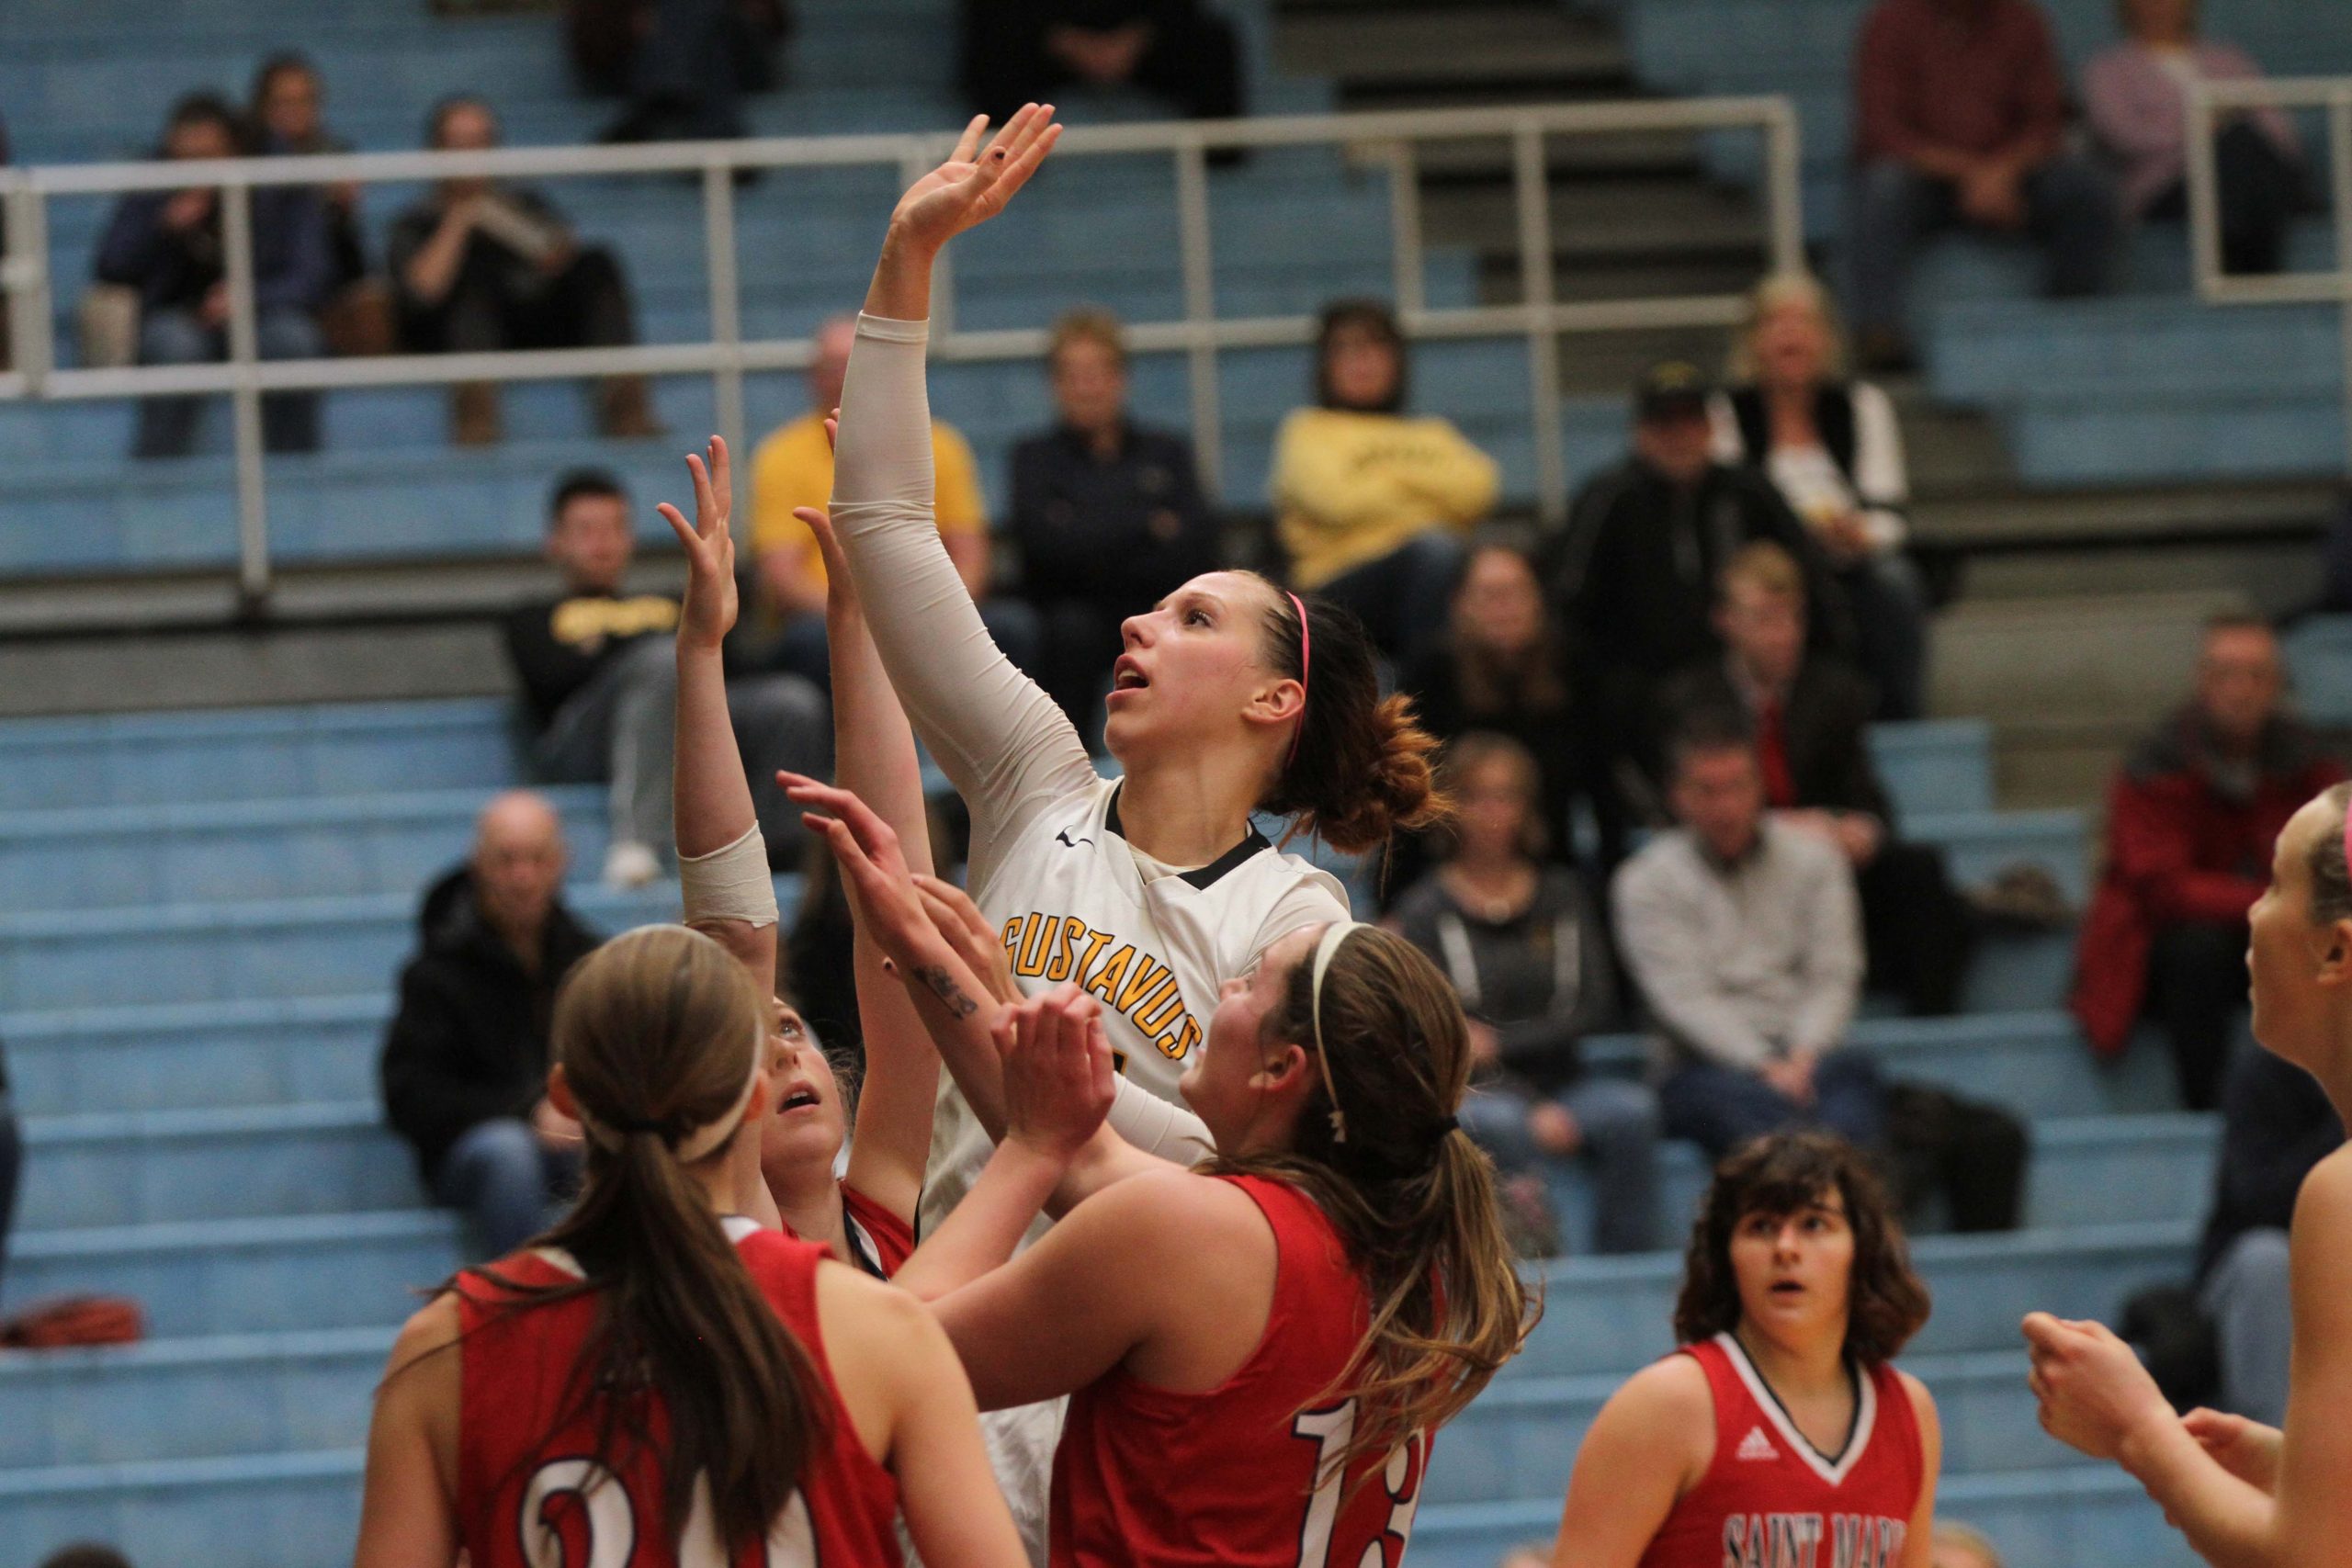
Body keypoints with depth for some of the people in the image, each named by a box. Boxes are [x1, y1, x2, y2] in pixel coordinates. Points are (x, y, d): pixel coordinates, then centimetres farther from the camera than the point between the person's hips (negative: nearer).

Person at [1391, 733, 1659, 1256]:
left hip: (1558, 1084, 3)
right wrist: (1534, 1115, -16)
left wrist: (1500, 1042, -7)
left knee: (1631, 1109, -28)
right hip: (1474, 1093, -3)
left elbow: (1596, 1010, 6)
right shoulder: (1426, 911, 3)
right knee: (1501, 1125, -37)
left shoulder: (1561, 895, 14)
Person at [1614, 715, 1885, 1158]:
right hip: (1706, 1067, -3)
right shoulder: (1645, 883, 9)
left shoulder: (1811, 857, 18)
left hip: (1806, 1058, 3)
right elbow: (1685, 998, -3)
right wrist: (1766, 1068, -18)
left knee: (1853, 1071, -35)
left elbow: (1834, 977, 9)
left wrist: (1801, 1059, -12)